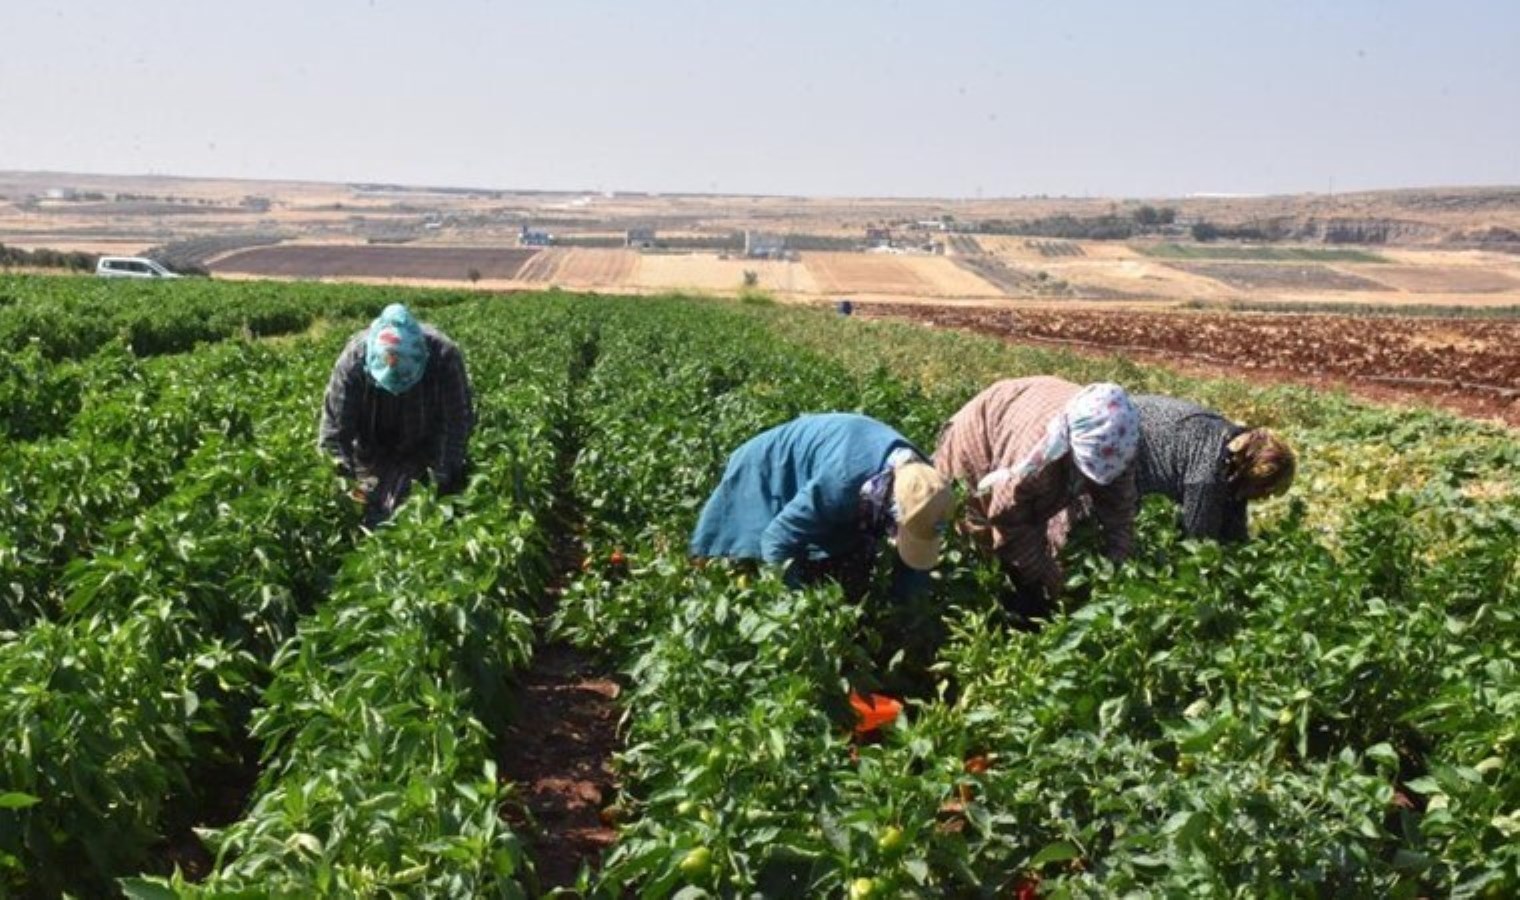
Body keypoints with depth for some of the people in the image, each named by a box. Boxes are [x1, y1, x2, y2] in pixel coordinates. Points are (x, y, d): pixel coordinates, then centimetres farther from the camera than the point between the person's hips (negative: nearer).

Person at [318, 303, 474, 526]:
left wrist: (443, 480, -22)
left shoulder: (444, 357, -30)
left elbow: (457, 423, -20)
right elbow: (334, 432, -22)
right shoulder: (353, 359, -30)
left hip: (424, 451, -1)